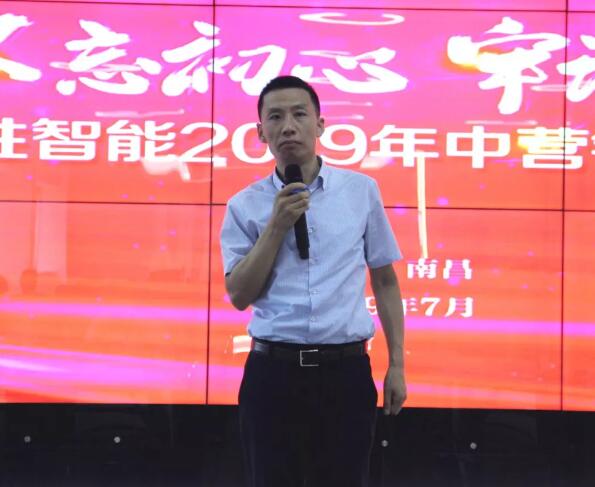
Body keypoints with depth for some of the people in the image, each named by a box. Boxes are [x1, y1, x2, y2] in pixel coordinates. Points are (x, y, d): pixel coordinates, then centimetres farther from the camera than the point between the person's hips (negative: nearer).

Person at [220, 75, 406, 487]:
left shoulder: (362, 190, 4)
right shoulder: (245, 205, 3)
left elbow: (385, 280, 9)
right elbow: (240, 295, -3)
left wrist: (396, 365, 4)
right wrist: (277, 226, -12)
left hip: (345, 369, 0)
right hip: (272, 371, 0)